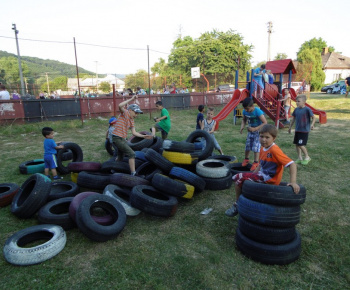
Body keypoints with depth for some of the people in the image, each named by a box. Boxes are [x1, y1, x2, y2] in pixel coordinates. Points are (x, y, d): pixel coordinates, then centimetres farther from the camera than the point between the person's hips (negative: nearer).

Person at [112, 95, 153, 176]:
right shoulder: (125, 113, -9)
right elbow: (120, 106, -31)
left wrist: (144, 136, 2)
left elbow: (134, 133, 12)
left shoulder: (131, 121, 14)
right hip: (117, 138, -10)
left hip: (122, 139, 10)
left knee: (120, 157, 24)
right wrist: (131, 99, -28)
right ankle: (133, 174, -11)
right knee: (132, 154, -14)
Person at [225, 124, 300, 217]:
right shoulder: (263, 149, 6)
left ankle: (237, 204, 12)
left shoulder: (275, 150, -21)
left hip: (269, 180, -9)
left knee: (239, 178, -9)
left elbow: (292, 164, -25)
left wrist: (293, 182, -32)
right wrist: (251, 175, 13)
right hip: (262, 175, 9)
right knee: (238, 177, 12)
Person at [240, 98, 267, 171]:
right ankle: (246, 159, 31)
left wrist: (255, 129, -32)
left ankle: (256, 163, 7)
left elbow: (265, 123, -26)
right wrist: (242, 127, -10)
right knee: (247, 146, 10)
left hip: (258, 131, -5)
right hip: (250, 131, 5)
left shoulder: (258, 112, -27)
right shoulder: (245, 111, -10)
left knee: (256, 147, -6)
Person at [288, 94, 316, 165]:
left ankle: (307, 157, 14)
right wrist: (290, 127, 21)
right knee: (297, 144, 9)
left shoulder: (307, 109, -13)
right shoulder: (296, 109, 5)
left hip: (304, 131, -7)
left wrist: (312, 124, -29)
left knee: (301, 145, -8)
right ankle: (299, 158, 23)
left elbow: (313, 118, -12)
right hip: (297, 130, 7)